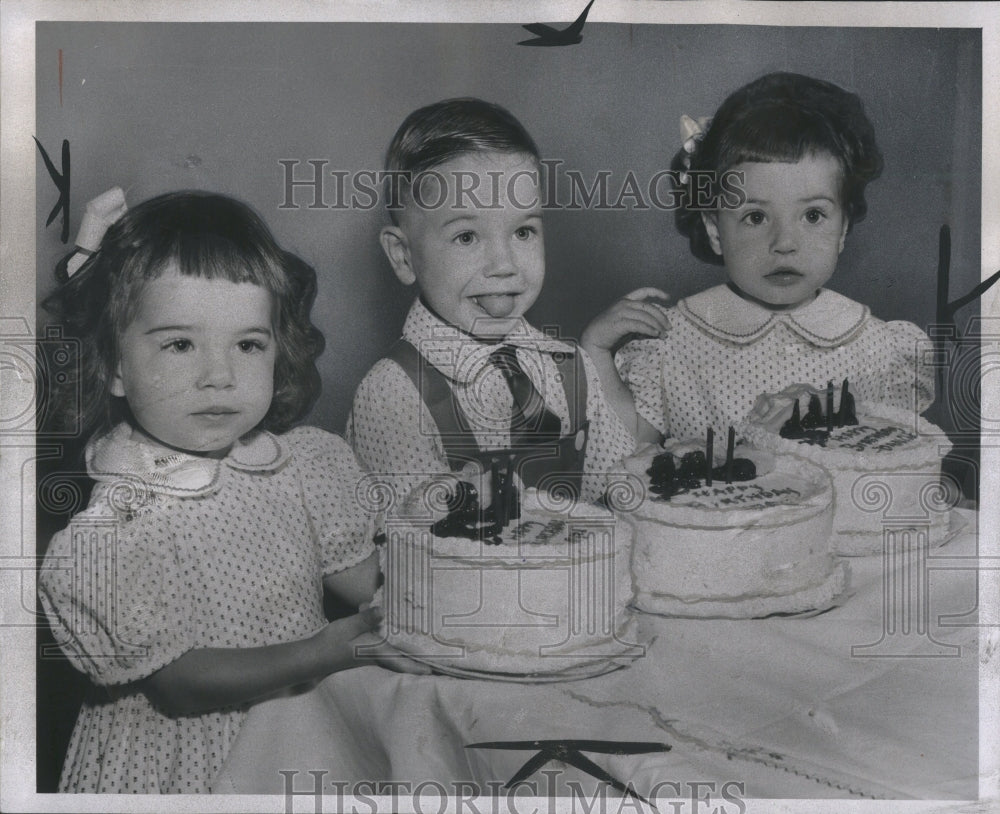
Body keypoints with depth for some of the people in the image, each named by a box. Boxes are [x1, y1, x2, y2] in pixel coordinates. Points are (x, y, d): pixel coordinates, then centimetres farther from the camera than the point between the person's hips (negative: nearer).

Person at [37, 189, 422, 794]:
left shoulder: (307, 461, -3)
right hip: (177, 761, -3)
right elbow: (179, 683, -18)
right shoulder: (98, 527, -18)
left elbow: (364, 579, 4)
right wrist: (321, 653, -29)